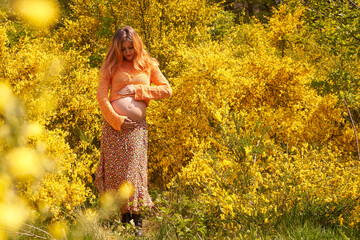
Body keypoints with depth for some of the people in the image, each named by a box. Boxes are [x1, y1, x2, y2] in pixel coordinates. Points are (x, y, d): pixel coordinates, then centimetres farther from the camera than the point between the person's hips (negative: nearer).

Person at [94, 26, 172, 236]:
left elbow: (167, 90, 4)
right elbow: (101, 95, -1)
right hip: (115, 125, 0)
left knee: (135, 171, -2)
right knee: (117, 171, 0)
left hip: (137, 126, 0)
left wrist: (138, 90, -5)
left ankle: (137, 220, 3)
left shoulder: (148, 65, 10)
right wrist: (116, 120, -11)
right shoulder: (112, 66, 6)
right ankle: (124, 217, 9)